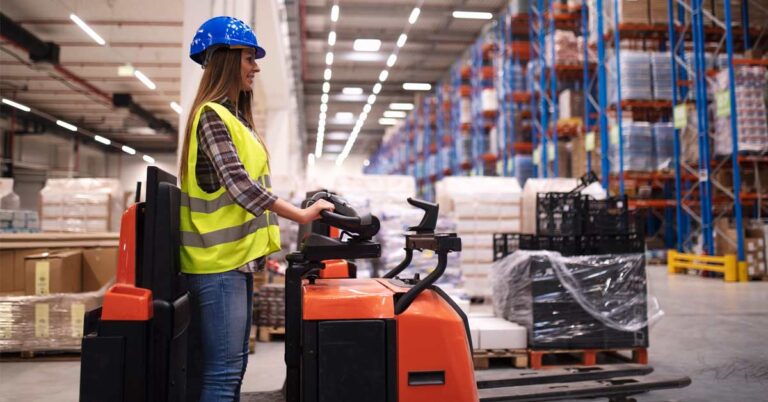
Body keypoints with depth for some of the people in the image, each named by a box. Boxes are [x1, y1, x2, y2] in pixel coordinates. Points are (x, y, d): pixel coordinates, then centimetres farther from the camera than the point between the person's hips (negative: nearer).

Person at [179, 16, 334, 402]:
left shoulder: (235, 116, 18)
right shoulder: (212, 115, -12)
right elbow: (238, 184, -24)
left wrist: (258, 246, 19)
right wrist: (301, 214, -25)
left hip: (238, 256, 10)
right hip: (219, 260, -10)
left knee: (231, 366, 13)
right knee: (222, 370, -7)